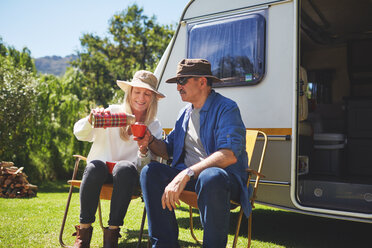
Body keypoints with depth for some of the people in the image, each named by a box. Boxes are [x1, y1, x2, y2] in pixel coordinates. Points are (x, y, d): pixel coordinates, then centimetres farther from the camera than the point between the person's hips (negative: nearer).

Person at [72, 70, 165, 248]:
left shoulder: (154, 127, 5)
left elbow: (146, 166, -2)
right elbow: (80, 134, -7)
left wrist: (144, 149, -26)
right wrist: (91, 119, -30)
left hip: (127, 177, 0)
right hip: (99, 173, 0)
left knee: (125, 168, -34)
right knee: (95, 166, -33)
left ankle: (112, 233, -26)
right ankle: (84, 231, -21)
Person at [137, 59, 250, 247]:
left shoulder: (226, 108, -10)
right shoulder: (185, 113, 16)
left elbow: (229, 155, -26)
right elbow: (169, 150, 21)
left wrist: (187, 173, -34)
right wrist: (151, 141, -2)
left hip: (226, 177, -6)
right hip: (188, 176, 7)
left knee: (210, 177, -39)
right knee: (150, 171, -15)